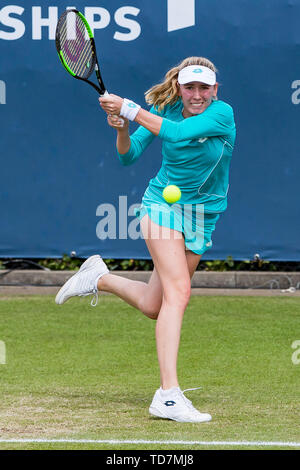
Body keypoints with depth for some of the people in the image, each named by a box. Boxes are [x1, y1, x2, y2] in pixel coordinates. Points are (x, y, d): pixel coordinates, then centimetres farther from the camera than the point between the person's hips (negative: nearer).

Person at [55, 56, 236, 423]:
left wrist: (129, 109, -29)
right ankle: (168, 394, -29)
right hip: (162, 203, -2)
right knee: (178, 292, -22)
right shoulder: (164, 109, -6)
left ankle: (99, 277, 38)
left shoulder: (222, 113, -15)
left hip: (202, 217, 2)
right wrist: (121, 128, -18)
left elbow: (177, 133, -31)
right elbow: (128, 157, 2)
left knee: (153, 307, 7)